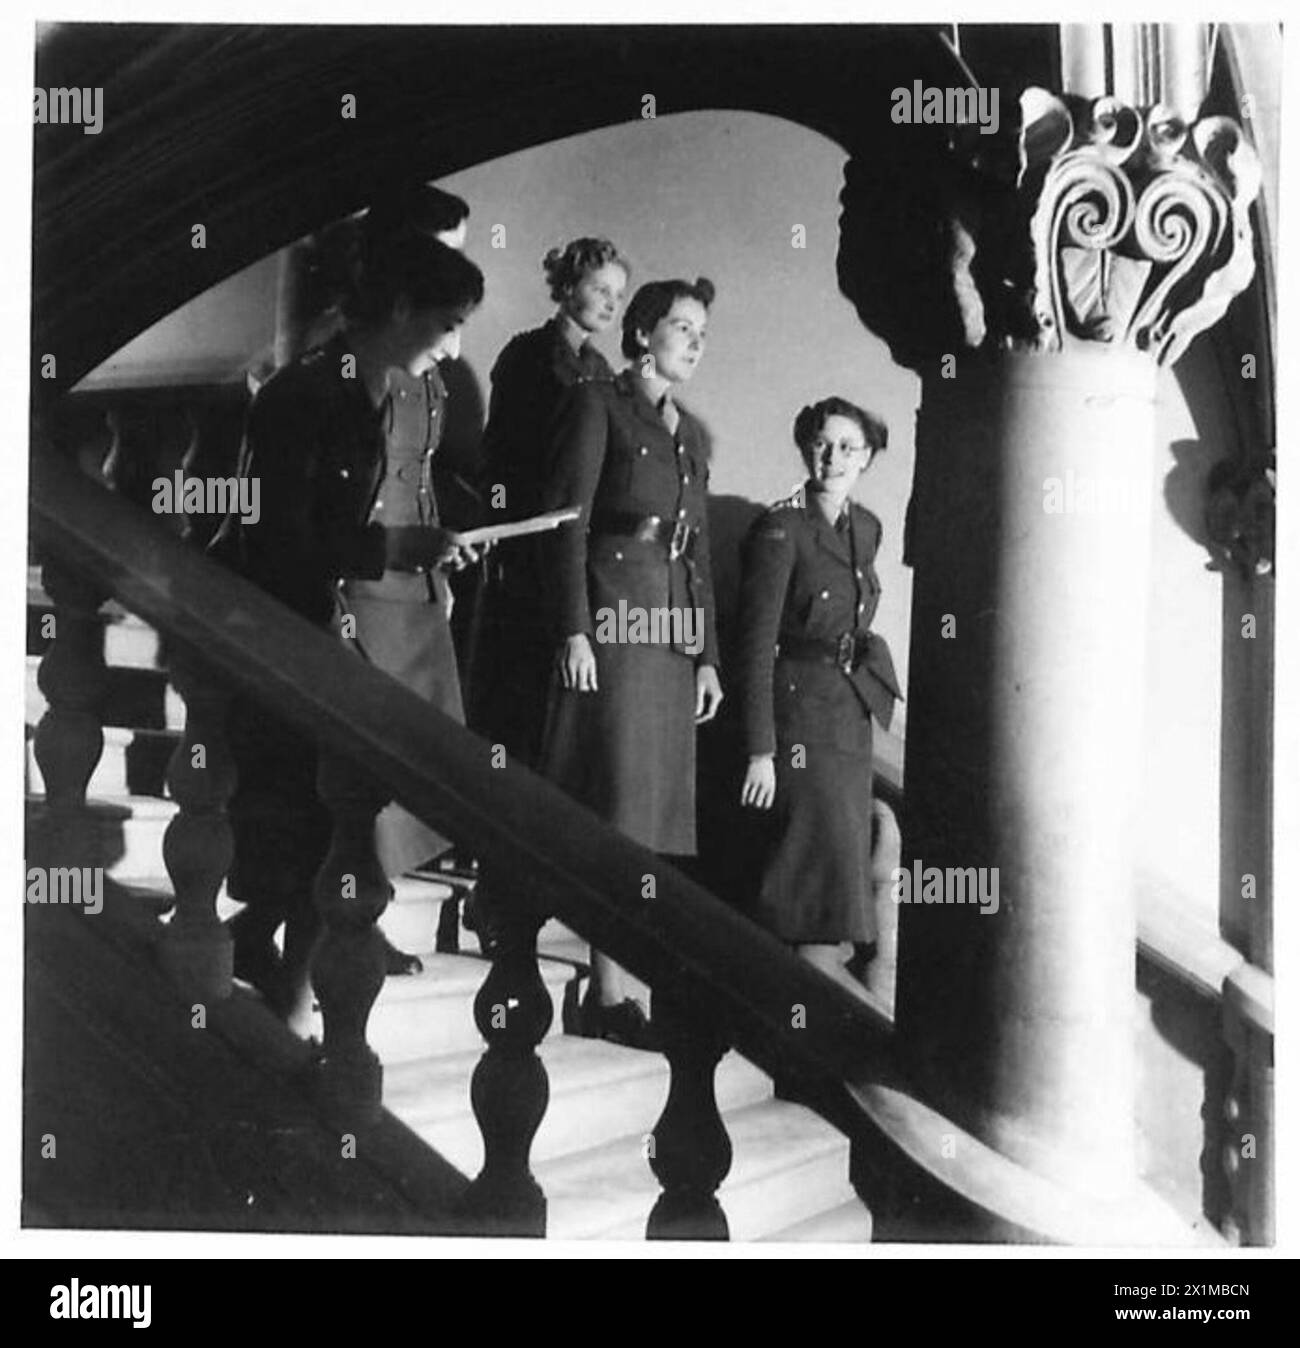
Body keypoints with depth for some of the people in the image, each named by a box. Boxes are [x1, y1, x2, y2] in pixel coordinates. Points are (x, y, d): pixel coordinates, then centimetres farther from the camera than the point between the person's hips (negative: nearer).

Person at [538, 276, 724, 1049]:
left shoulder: (693, 433, 20)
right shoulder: (599, 407, 0)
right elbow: (568, 523, -8)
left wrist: (709, 656, 15)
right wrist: (574, 630, -17)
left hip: (675, 633, 7)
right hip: (613, 620, -7)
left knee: (654, 807, 5)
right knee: (618, 805, -7)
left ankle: (612, 988, 11)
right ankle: (610, 995, -3)